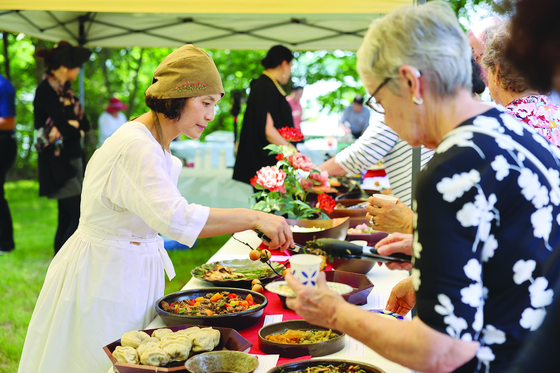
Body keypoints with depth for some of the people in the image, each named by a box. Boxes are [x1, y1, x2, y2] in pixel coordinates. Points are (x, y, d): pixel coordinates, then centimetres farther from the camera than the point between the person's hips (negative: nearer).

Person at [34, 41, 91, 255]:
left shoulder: (66, 90, 14)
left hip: (72, 159, 8)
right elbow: (64, 127, -20)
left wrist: (75, 127, -9)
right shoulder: (45, 91, -13)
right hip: (57, 163, -8)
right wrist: (77, 126, -1)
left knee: (67, 220, 9)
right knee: (81, 217, -12)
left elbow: (85, 124, 10)